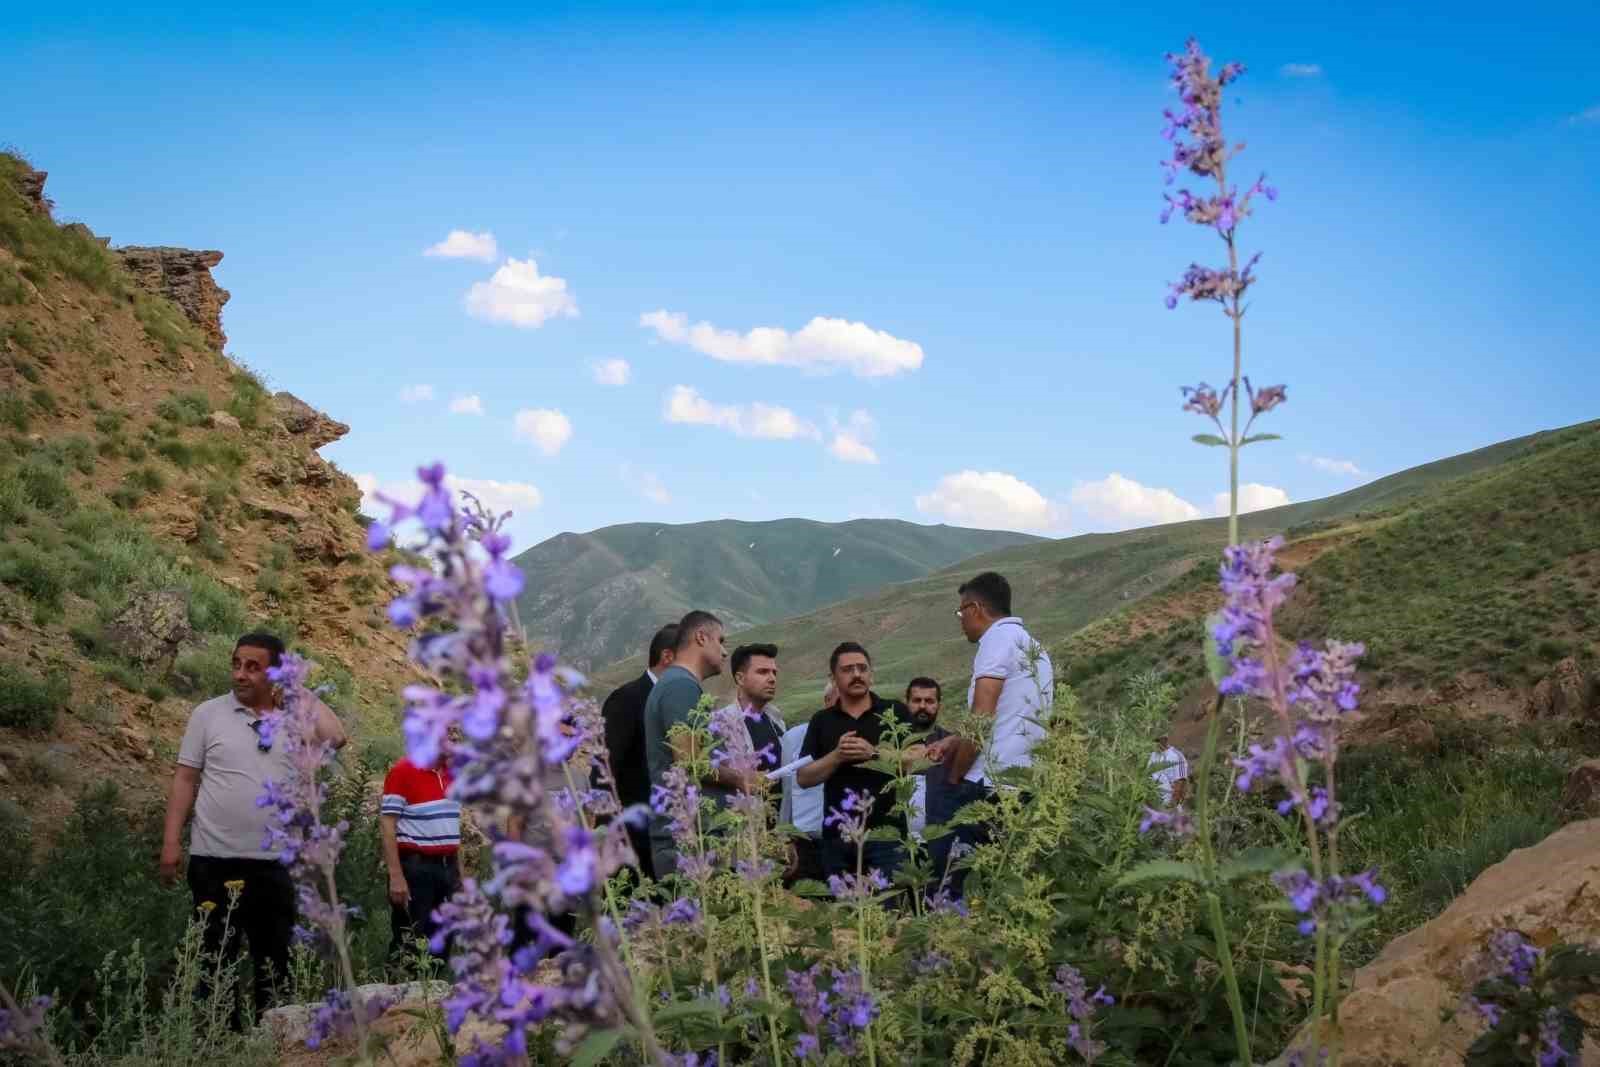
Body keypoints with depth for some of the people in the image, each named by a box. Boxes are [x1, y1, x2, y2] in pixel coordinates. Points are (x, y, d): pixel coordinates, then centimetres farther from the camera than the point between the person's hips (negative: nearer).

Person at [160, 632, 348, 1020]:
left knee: (275, 963, 12)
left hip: (274, 863, 2)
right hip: (215, 861, -2)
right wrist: (171, 841, -4)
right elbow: (185, 779, 2)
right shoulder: (209, 714, 1)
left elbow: (336, 738, -14)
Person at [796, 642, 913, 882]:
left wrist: (874, 753, -15)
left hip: (887, 831, -2)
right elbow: (803, 778, 5)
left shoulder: (895, 712, 5)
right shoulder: (822, 721, 11)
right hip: (837, 834, 2)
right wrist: (837, 756, -11)